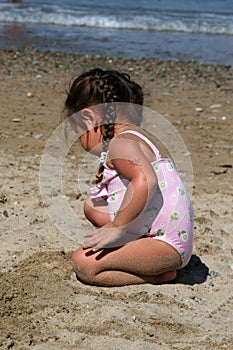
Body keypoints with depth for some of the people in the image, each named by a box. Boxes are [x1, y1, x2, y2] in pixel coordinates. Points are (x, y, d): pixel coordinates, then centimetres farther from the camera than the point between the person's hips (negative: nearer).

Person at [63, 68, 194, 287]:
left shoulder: (121, 144, -17)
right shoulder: (137, 137, 16)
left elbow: (145, 181, -36)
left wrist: (117, 228, -28)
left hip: (167, 245, -11)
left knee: (83, 263, -19)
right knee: (92, 205, 16)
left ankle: (160, 275, -7)